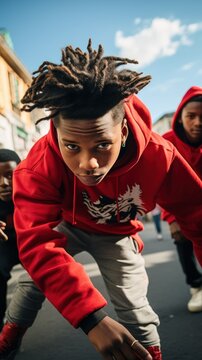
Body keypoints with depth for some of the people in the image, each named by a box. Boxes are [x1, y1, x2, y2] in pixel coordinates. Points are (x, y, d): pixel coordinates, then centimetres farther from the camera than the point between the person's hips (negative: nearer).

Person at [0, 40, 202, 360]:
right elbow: (37, 243, -47)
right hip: (66, 225, 0)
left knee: (135, 314, -4)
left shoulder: (158, 157, -37)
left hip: (116, 234, 0)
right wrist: (91, 317, -58)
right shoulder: (40, 164, -39)